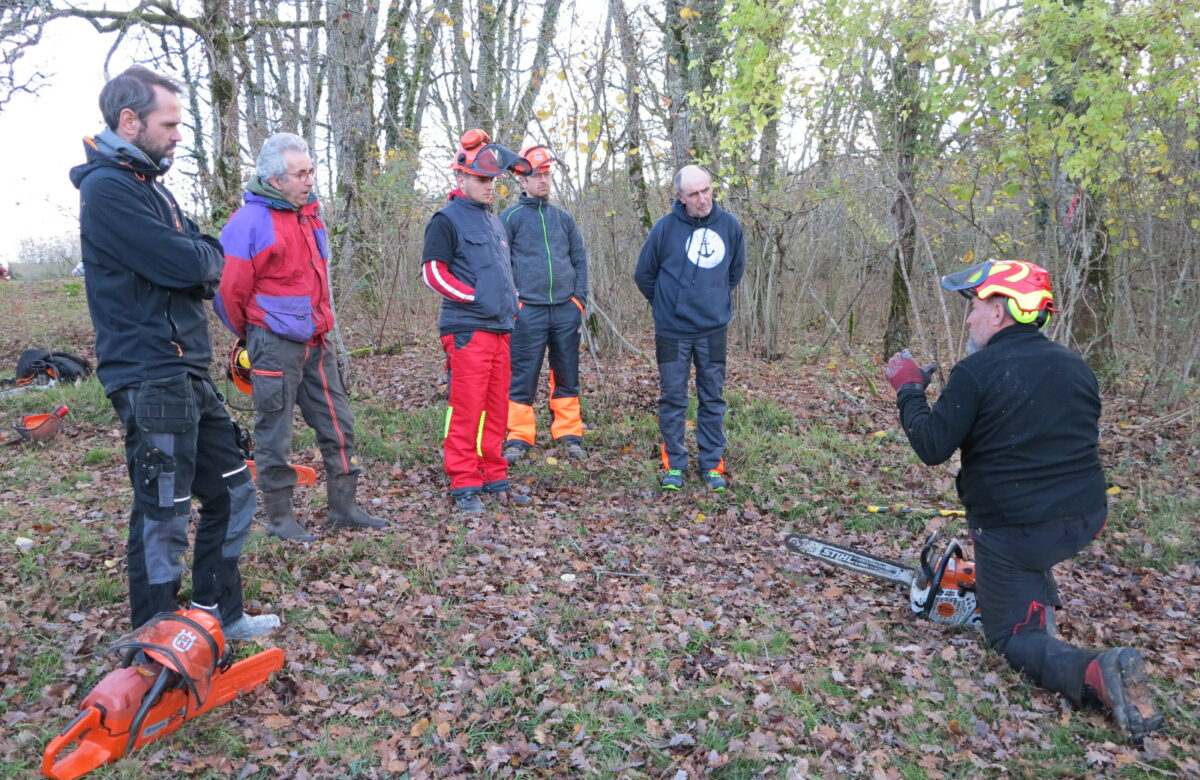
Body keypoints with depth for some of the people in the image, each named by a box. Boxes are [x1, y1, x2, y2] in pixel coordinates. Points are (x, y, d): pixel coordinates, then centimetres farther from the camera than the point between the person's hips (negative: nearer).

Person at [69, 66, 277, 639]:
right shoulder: (107, 187, -13)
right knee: (163, 518, -1)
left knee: (232, 494, 16)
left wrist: (194, 261, -10)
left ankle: (218, 616, 29)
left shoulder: (147, 182, 17)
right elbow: (185, 264, -22)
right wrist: (203, 257, -1)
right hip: (151, 380, -10)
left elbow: (211, 261, 11)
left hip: (188, 374, 10)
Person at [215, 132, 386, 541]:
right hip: (275, 345, -7)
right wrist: (251, 335, 3)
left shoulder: (310, 213, 10)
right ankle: (279, 517, 18)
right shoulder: (250, 222, -14)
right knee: (275, 434, 4)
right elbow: (229, 290, -11)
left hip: (316, 341, 8)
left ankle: (344, 508, 23)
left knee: (338, 425, 11)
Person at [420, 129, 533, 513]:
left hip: (500, 329, 8)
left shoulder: (494, 221, 20)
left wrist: (510, 301, 17)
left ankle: (494, 478, 21)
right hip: (467, 330, -8)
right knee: (466, 409, -6)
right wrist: (474, 297, -15)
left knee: (496, 409, 11)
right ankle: (464, 485, 2)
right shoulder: (447, 220, -4)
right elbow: (433, 271, -10)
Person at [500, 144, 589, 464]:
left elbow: (580, 259, 15)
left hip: (567, 310, 4)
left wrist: (580, 299, 6)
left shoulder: (563, 218, 14)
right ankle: (519, 438, 8)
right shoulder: (510, 217, 2)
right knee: (523, 379, -1)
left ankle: (569, 435, 18)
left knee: (568, 378, 9)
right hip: (528, 311, -4)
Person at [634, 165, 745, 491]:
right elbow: (644, 274, 4)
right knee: (673, 399, 6)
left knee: (712, 399, 9)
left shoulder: (729, 225, -2)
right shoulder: (666, 227, -9)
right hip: (672, 330, -2)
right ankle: (674, 464, 17)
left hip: (713, 329, 2)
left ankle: (712, 464, 19)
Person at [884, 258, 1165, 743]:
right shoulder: (1076, 367, 6)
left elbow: (932, 447, -13)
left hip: (1016, 532, -7)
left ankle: (1095, 675, -18)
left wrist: (908, 388, -1)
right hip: (1086, 521, 7)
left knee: (1012, 638, 8)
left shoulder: (976, 372, -16)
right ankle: (1042, 601, 31)